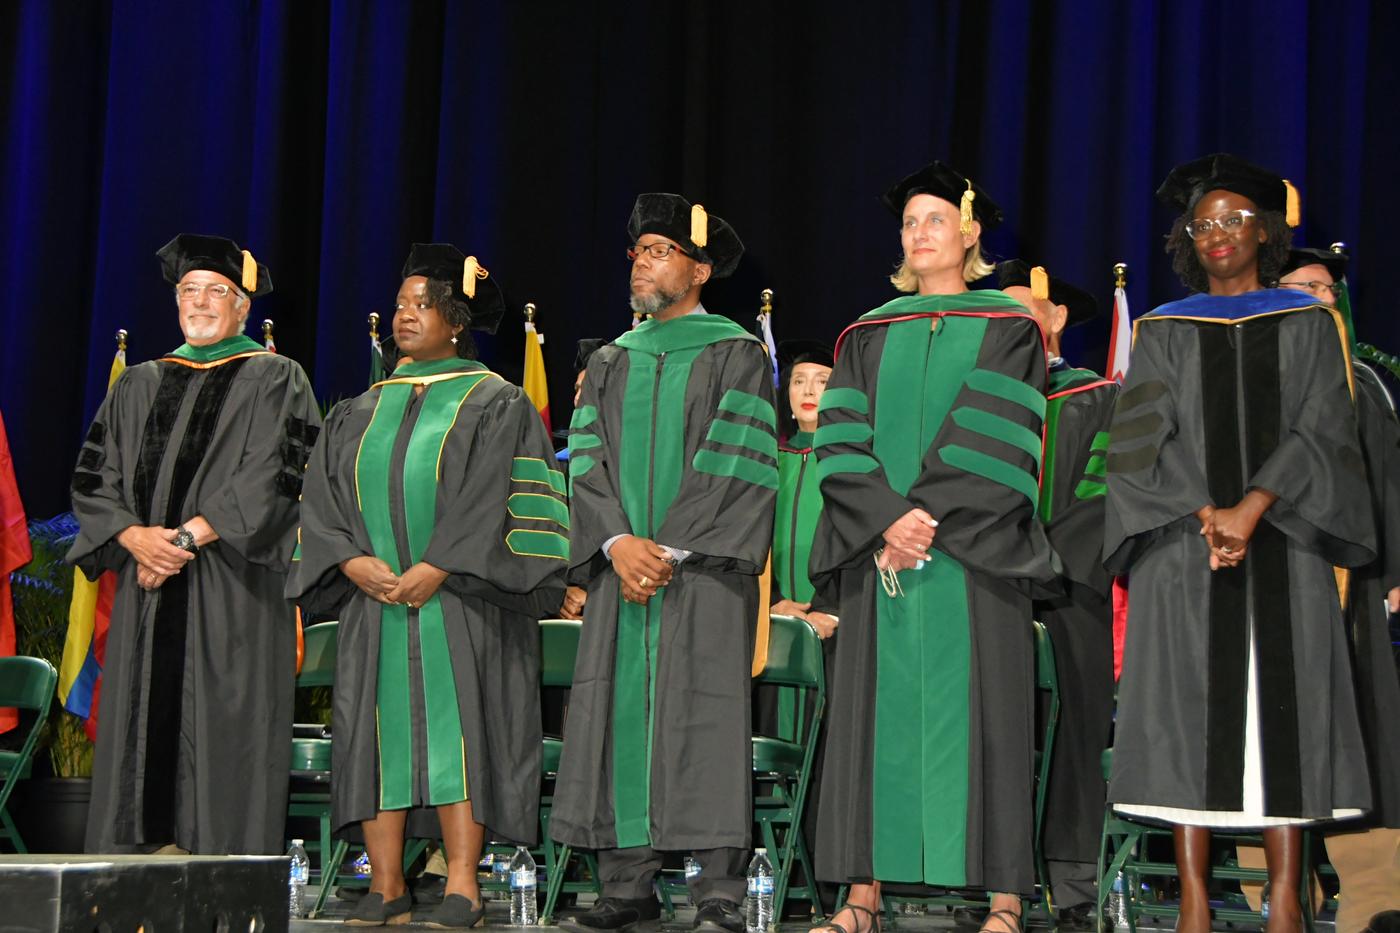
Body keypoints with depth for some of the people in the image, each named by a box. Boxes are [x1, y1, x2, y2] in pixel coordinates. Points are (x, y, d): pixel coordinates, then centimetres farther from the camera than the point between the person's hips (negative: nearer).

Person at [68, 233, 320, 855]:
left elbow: (273, 479, -7)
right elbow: (93, 480, 12)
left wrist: (189, 536, -14)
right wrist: (134, 537, -7)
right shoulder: (139, 386, 19)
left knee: (227, 730, -8)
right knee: (139, 730, 0)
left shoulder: (274, 381, 5)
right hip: (146, 588, 5)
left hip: (233, 592, -4)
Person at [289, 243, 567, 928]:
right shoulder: (361, 414, 18)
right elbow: (320, 500, 11)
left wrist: (435, 569, -17)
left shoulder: (495, 405, 5)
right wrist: (352, 561, -8)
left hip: (458, 604, -4)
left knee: (456, 728, -10)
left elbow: (493, 499, -7)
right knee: (379, 728, 0)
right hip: (374, 604, 5)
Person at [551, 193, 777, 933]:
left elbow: (737, 466, -6)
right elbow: (586, 463, 9)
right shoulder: (610, 363, 18)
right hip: (619, 568, 5)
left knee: (704, 718, -9)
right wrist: (618, 542, -8)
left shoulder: (736, 356, 4)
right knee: (616, 716, 0)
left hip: (704, 568, -5)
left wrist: (671, 548, -13)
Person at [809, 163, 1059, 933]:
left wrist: (929, 516, -15)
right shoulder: (870, 335, 14)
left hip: (974, 554, -3)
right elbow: (841, 441, 4)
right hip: (881, 553, 3)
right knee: (878, 714, 1)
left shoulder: (1007, 328, 5)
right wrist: (887, 520, -11)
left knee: (978, 714, -4)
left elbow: (996, 441, -6)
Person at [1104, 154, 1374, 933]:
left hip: (1283, 550, 0)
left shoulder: (1309, 324, 10)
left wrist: (1253, 508, -16)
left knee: (1285, 711, -3)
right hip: (1184, 549, 0)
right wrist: (1205, 516, -15)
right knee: (1189, 712, -5)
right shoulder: (1165, 331, 11)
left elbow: (1323, 430, -2)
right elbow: (1142, 441, 0)